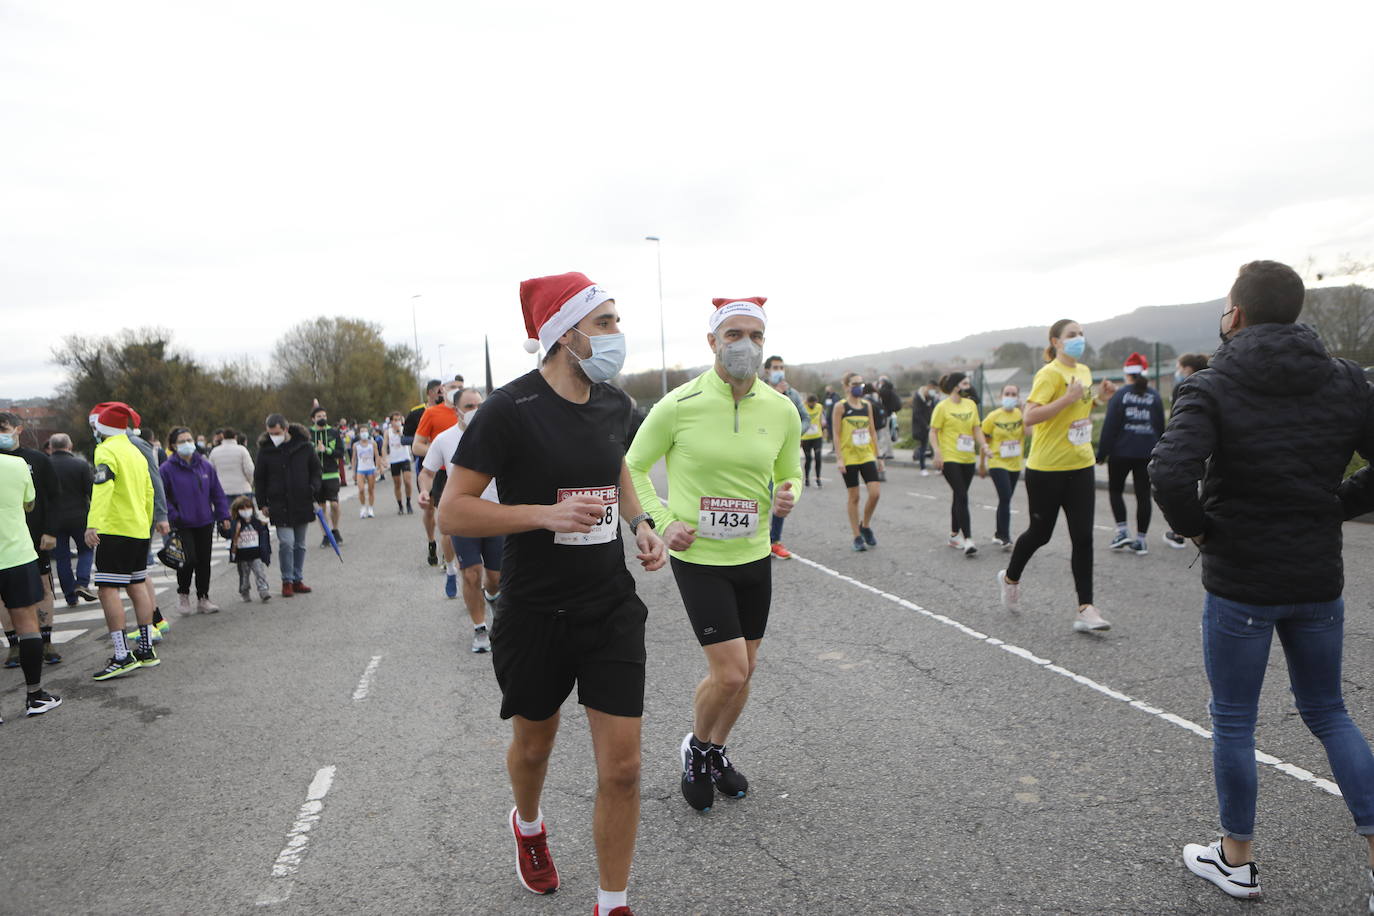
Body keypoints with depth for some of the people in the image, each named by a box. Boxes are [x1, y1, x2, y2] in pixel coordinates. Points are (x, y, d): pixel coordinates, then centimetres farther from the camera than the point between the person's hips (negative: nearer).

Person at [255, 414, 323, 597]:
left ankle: (297, 580, 20)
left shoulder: (305, 446, -2)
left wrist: (315, 492, -4)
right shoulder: (265, 450, -2)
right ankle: (287, 581, 3)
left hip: (303, 504, 2)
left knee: (300, 545, 9)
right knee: (286, 543, -10)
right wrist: (262, 503, 3)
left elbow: (317, 470, 8)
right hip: (279, 505, -2)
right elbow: (259, 478, 7)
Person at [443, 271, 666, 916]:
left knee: (622, 767, 1)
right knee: (533, 744, 21)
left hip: (612, 604, 4)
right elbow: (453, 512, -15)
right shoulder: (510, 410, -16)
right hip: (535, 613, -3)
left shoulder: (613, 402, 2)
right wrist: (546, 513, -26)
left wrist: (639, 524, 4)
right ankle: (528, 826, 55)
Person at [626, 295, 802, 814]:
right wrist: (662, 523, -12)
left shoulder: (782, 410, -2)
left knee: (743, 673, 15)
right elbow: (634, 468, -1)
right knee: (729, 672, -8)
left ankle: (716, 752, 40)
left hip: (754, 557, 5)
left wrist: (788, 496, -9)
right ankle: (696, 747, 23)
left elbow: (790, 473, 14)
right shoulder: (679, 406, -13)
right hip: (698, 558, -5)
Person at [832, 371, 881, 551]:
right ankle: (857, 537, 12)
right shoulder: (841, 407, -6)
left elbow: (872, 430, 14)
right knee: (854, 497, 2)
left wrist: (876, 454, 13)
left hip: (867, 455, 4)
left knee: (875, 492, -5)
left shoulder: (867, 404, 8)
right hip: (849, 457, -4)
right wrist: (839, 458, -14)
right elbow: (836, 434, -8)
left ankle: (865, 526, 18)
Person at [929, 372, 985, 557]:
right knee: (962, 496, -14)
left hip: (968, 459, 6)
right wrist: (937, 452, -19)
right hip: (950, 459, -6)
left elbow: (977, 429, 13)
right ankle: (967, 539, -16)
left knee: (959, 496, 13)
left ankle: (954, 535, 24)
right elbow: (933, 432, -7)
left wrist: (983, 445, -2)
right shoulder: (942, 407, -7)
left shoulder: (971, 404, 10)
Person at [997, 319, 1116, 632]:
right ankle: (1010, 578, 35)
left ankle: (1085, 609, 3)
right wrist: (1068, 398, -26)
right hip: (1047, 468, -6)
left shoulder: (1084, 372, 12)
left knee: (1083, 537, 0)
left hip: (1081, 466, 6)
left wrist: (1099, 398, 8)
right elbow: (1029, 418, -23)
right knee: (1040, 533, 8)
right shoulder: (1049, 374, -13)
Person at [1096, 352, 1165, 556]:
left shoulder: (1120, 395, -7)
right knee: (1143, 495, 6)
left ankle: (1122, 530, 0)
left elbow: (1110, 426, -9)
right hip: (1147, 453, 3)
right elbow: (1161, 427, 8)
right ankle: (1140, 539, 7)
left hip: (1121, 453, -3)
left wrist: (1102, 453, -5)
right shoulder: (1155, 397, 3)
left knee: (1115, 490, 13)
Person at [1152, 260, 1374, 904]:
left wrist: (1196, 529, -13)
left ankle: (1236, 860, 26)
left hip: (1240, 584, -4)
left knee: (1233, 720, 12)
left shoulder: (1211, 388, -14)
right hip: (1319, 579, 4)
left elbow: (1170, 473, -30)